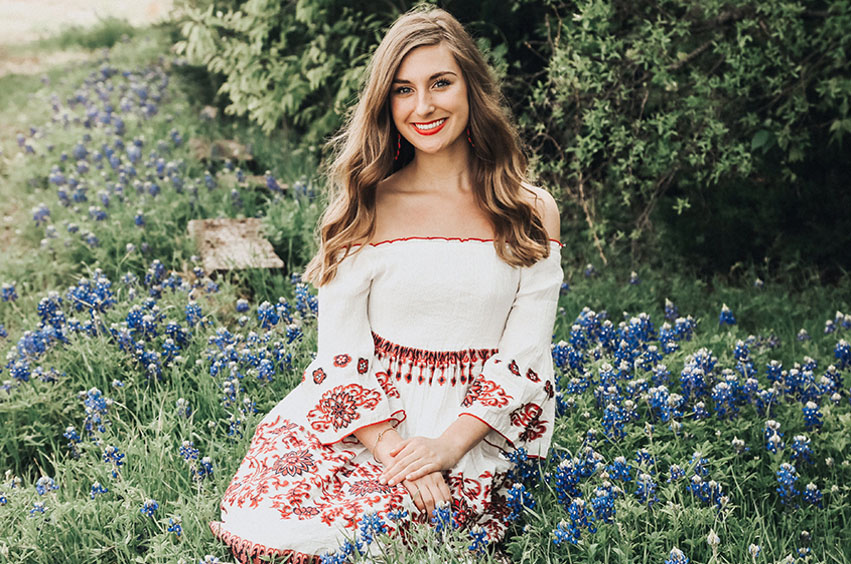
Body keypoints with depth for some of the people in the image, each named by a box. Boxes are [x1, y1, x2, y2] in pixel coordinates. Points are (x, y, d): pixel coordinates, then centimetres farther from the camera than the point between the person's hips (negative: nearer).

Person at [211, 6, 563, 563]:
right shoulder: (367, 206, 5)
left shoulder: (532, 213, 4)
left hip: (474, 434, -1)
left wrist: (447, 444, -15)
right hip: (367, 423, 1)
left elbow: (524, 353, 0)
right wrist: (390, 448, -17)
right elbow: (340, 346, -1)